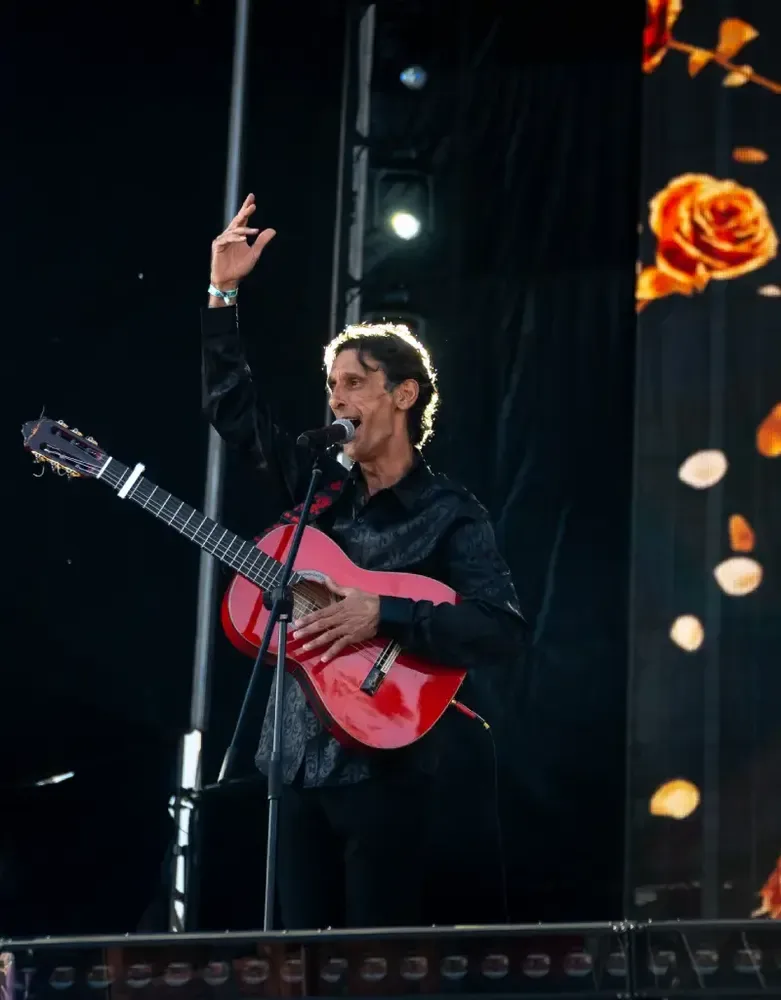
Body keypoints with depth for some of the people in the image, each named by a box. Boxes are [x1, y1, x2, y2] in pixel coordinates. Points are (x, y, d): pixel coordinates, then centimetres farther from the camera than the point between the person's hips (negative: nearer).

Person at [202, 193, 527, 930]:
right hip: (298, 760, 5)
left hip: (382, 767, -5)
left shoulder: (448, 515, -4)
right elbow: (231, 406, 14)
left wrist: (383, 615, -24)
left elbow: (502, 632, -17)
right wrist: (222, 294, 6)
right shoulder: (321, 488, 12)